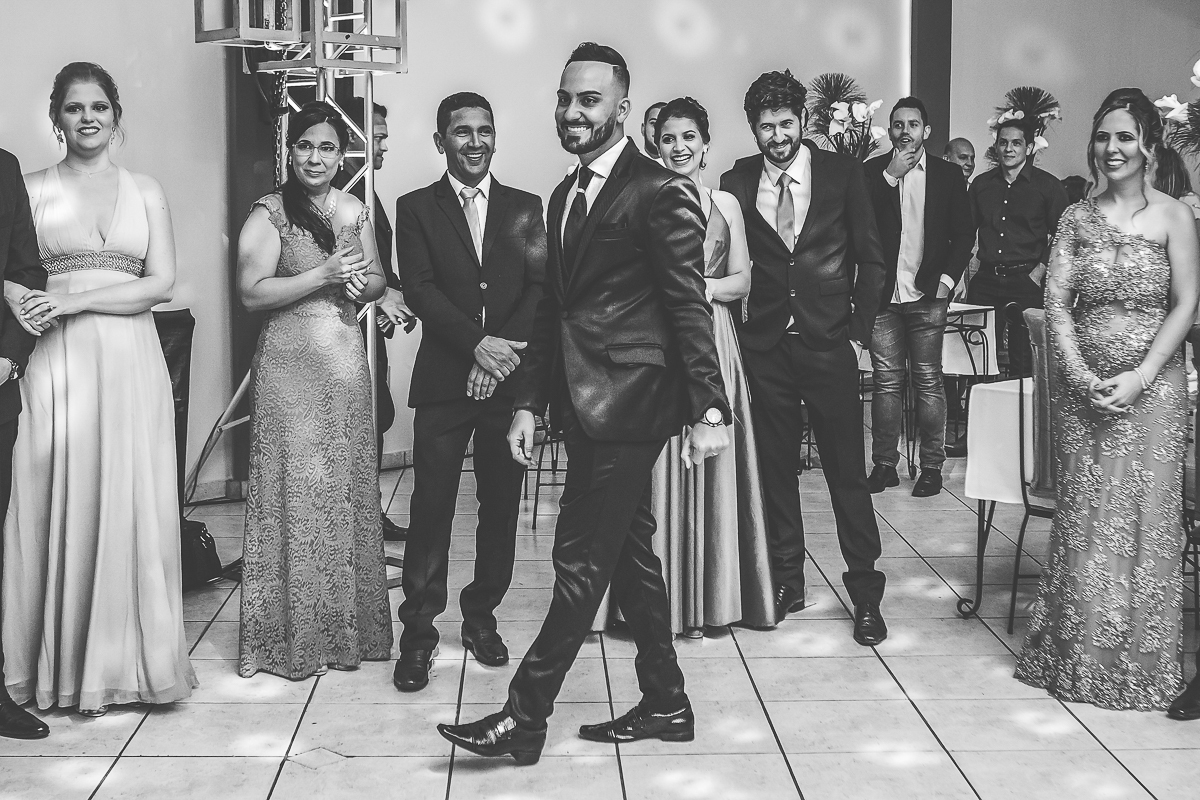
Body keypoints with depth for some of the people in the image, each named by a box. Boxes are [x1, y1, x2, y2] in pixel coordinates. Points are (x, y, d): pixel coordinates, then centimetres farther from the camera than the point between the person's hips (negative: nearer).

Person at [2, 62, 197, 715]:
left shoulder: (146, 191, 11)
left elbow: (161, 281, 1)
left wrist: (77, 299, -10)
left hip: (130, 363, 2)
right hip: (58, 362, -1)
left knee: (133, 507, 2)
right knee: (61, 504, 0)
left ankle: (128, 658, 12)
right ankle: (65, 666, 11)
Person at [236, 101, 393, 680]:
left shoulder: (353, 211, 10)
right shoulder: (268, 214, -6)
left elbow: (378, 280, 19)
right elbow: (252, 293, -14)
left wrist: (362, 283, -4)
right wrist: (324, 274, -19)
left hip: (346, 361, 5)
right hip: (291, 365, -5)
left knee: (347, 490, 9)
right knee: (296, 493, -2)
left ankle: (348, 625, 21)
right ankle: (293, 635, 9)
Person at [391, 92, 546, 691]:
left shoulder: (525, 208, 11)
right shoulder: (416, 209, 7)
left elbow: (541, 287, 2)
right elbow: (420, 290, -4)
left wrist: (505, 349, -13)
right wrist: (477, 343, -16)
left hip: (510, 375, 2)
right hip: (443, 379, -2)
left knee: (501, 505, 7)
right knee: (431, 507, -3)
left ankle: (482, 615, 22)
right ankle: (418, 631, 4)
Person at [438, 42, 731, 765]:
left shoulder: (660, 192, -10)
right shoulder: (567, 194, 15)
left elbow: (690, 307, -13)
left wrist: (710, 409, -17)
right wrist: (531, 402, 12)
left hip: (627, 402, -9)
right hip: (585, 401, 9)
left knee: (581, 560, -4)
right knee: (629, 552, 14)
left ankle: (524, 718, 2)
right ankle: (666, 704, 25)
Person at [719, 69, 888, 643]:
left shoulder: (842, 173, 0)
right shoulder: (737, 183, 2)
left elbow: (871, 257, 4)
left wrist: (860, 330, 1)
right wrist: (737, 328, -1)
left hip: (829, 343, -2)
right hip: (764, 346, 2)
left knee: (847, 468, 0)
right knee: (775, 466, 7)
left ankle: (865, 593, 8)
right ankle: (786, 581, 19)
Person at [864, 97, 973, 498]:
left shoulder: (948, 175, 7)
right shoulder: (873, 171, 6)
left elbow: (964, 233, 8)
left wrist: (948, 278, -4)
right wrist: (889, 177, -12)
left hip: (927, 295, -1)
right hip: (883, 295, 1)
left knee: (928, 382, 1)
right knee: (886, 382, 4)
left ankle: (932, 466, 8)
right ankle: (884, 464, 11)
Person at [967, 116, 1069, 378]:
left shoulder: (1048, 186, 2)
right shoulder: (981, 184, 12)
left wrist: (1040, 270, -7)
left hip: (1026, 280, -3)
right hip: (986, 280, 3)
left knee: (1024, 362, -2)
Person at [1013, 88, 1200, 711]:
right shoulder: (1076, 218, 6)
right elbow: (1056, 303, 3)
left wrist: (1138, 378, -13)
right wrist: (1081, 375, -10)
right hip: (1081, 385, 2)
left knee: (1145, 518, 1)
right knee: (1082, 518, 5)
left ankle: (1140, 664, 15)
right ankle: (1079, 656, 17)